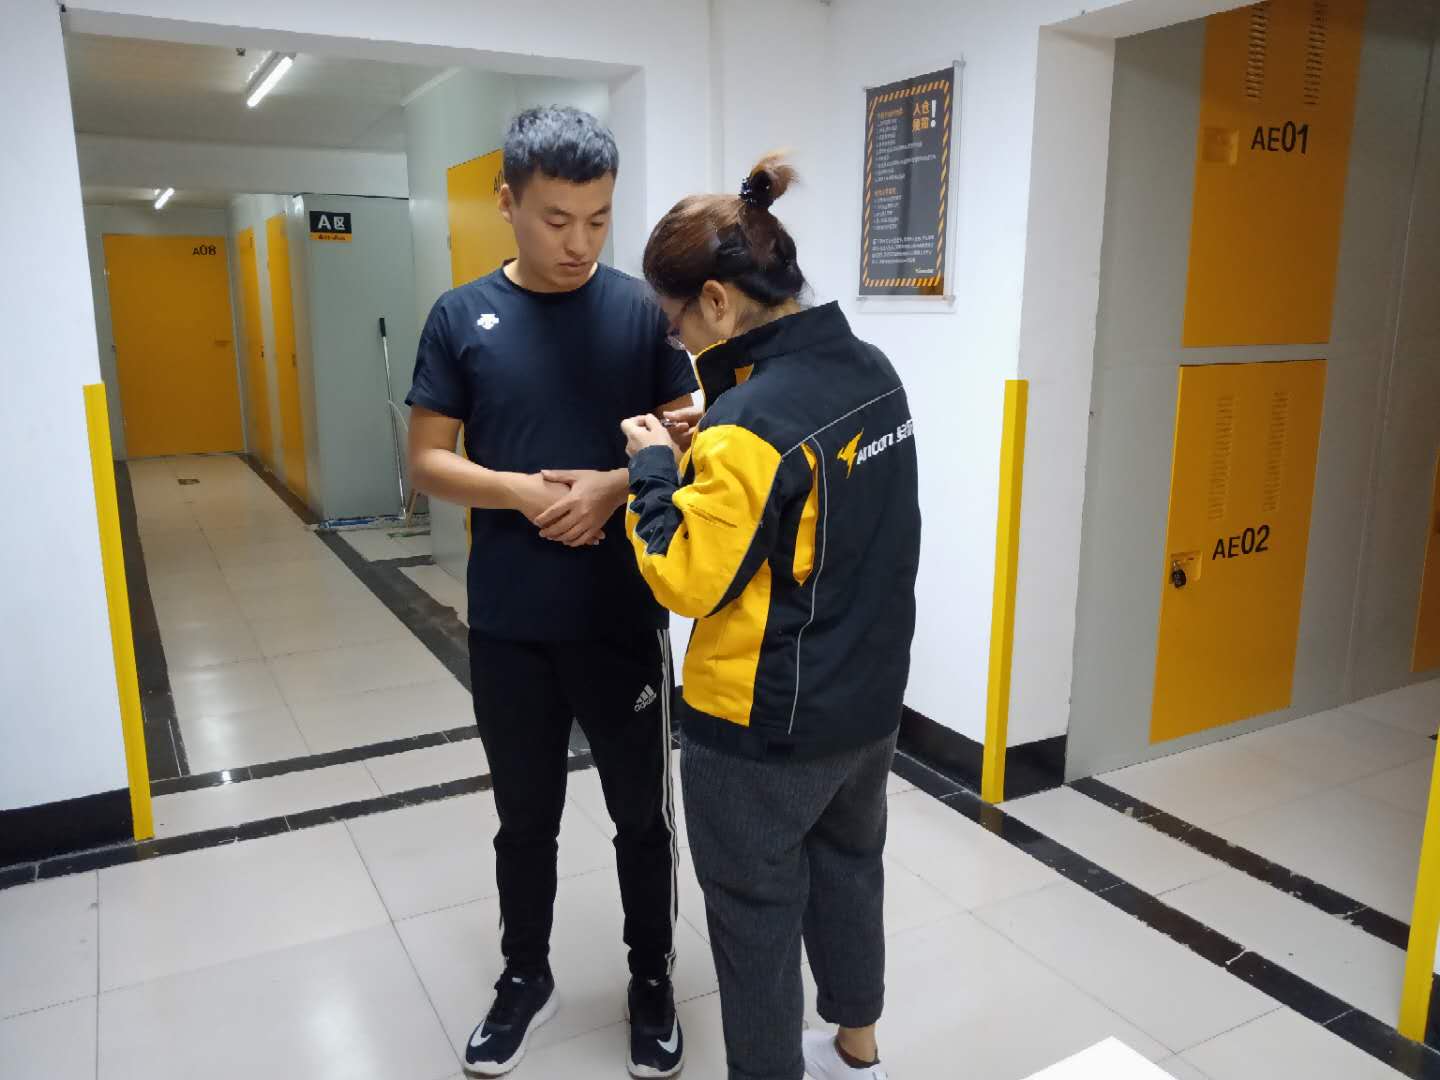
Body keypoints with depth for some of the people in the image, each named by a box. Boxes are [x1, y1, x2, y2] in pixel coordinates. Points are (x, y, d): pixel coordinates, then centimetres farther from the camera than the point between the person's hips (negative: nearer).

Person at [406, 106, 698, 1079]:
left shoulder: (643, 309, -3)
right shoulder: (463, 318, -1)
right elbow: (427, 460, 0)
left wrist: (613, 486, -19)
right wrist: (522, 492, -17)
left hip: (625, 616, 0)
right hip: (509, 625, 1)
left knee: (642, 811, 13)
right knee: (526, 813, 17)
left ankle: (653, 981, 36)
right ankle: (526, 977, 40)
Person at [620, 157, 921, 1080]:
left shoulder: (751, 422, -27)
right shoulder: (874, 372, -1)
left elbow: (684, 580, -21)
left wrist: (656, 469, -9)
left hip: (763, 727, -8)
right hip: (869, 702, 9)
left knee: (757, 913, 13)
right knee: (849, 870, 26)